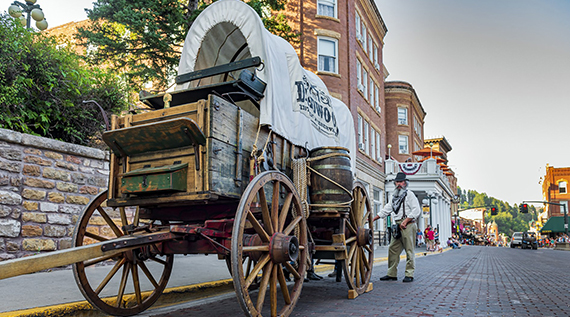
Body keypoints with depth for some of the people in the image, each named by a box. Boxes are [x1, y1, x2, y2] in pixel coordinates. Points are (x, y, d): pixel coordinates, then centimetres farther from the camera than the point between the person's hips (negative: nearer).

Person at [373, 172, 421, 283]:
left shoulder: (409, 194, 0)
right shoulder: (393, 196, 20)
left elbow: (416, 210, -8)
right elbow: (386, 210, 24)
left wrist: (405, 221, -15)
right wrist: (373, 219, 17)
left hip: (408, 225, -7)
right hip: (397, 226, 7)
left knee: (409, 250, -4)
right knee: (393, 249, 5)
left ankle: (409, 274, 1)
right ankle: (392, 274, 10)